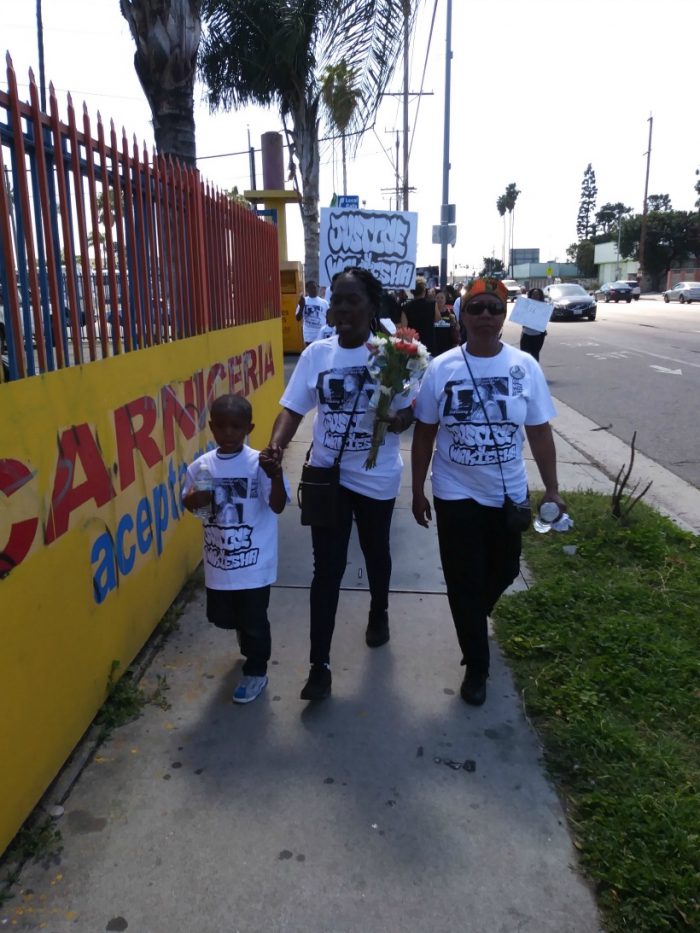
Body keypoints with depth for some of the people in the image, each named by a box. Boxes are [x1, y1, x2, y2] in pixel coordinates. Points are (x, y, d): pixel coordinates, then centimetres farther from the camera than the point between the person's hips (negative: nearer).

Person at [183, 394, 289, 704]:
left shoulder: (259, 463, -15)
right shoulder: (201, 466, -3)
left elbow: (277, 506, -21)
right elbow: (188, 502, 9)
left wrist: (277, 477, -40)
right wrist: (194, 500, -15)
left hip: (254, 561, -5)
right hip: (218, 560, 5)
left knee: (254, 619, 8)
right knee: (223, 615, 22)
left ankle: (255, 672, 32)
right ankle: (249, 650, 52)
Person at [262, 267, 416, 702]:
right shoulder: (316, 353, -4)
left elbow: (407, 413, -6)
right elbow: (293, 408, -4)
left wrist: (400, 417, -29)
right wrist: (277, 444, -23)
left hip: (376, 476, -1)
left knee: (376, 552, 21)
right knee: (327, 567, 2)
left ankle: (379, 613, 50)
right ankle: (320, 664, 10)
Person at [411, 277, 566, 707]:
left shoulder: (525, 366, -5)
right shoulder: (442, 368, -8)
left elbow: (540, 432, -1)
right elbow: (424, 433, -2)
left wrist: (552, 489, -1)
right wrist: (418, 491, -1)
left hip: (509, 494, 2)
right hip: (456, 495, -2)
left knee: (503, 572, 19)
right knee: (464, 582, 7)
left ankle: (475, 622, 52)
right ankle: (476, 665, 27)